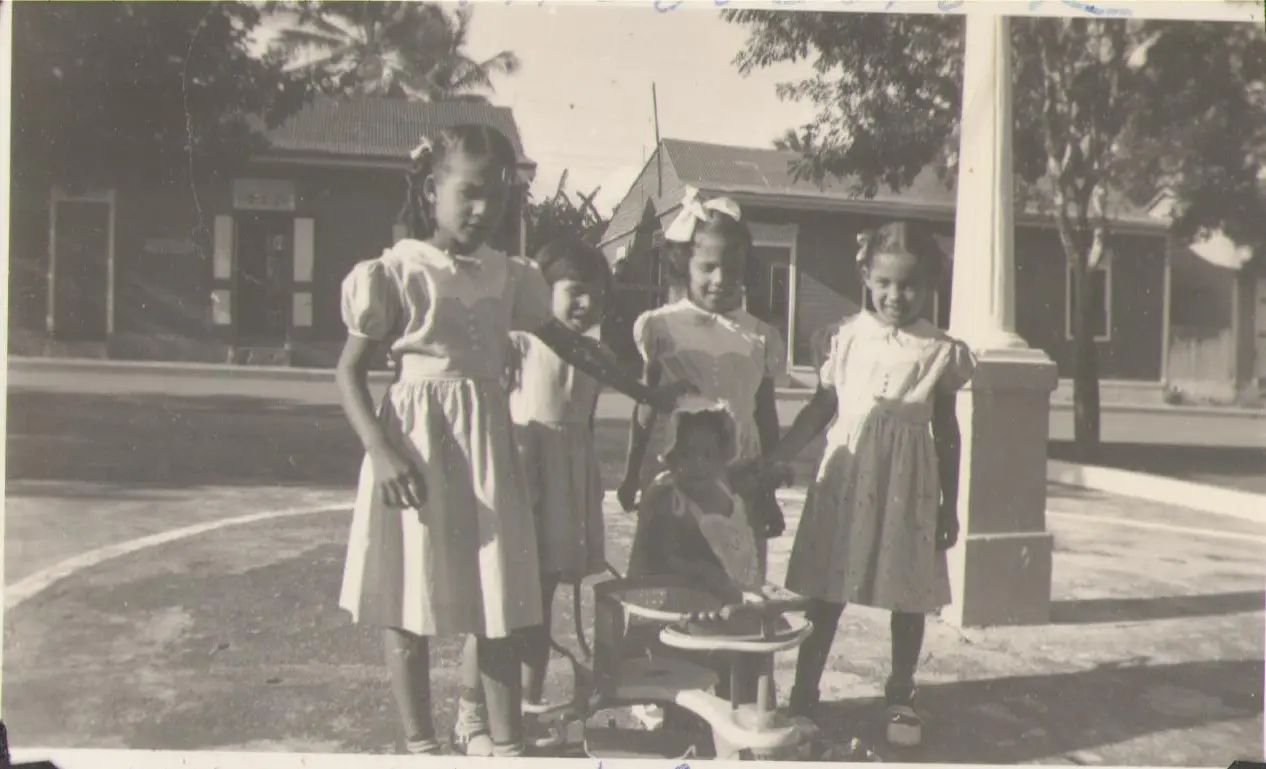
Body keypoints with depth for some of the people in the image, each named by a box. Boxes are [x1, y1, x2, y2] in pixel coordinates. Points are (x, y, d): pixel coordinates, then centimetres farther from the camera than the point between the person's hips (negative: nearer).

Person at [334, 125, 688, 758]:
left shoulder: (509, 277, 7)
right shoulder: (396, 272, -6)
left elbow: (571, 346, 16)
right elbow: (351, 370, -4)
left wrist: (644, 394, 16)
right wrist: (381, 451, -17)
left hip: (485, 444, 4)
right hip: (416, 446, -4)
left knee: (500, 599, 7)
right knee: (407, 599, 5)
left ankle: (505, 741, 21)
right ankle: (420, 742, 22)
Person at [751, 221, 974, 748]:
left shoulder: (940, 351, 0)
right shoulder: (845, 338, 1)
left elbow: (947, 433, 6)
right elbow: (821, 410, 6)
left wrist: (949, 505, 6)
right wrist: (772, 460, -3)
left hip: (909, 487, 0)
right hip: (846, 479, 0)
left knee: (909, 595, 9)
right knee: (824, 592, 5)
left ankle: (900, 697, 27)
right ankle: (803, 693, 17)